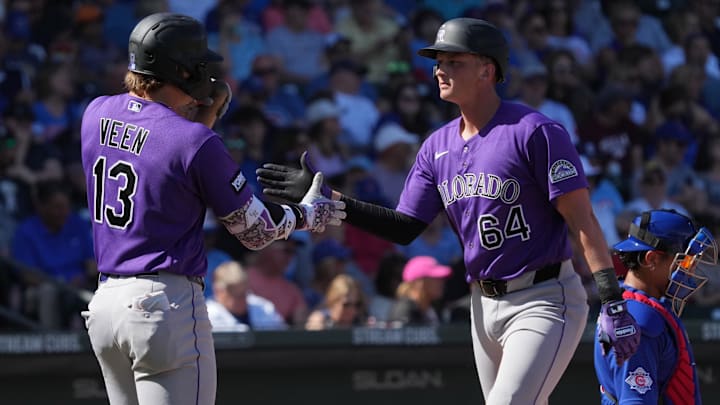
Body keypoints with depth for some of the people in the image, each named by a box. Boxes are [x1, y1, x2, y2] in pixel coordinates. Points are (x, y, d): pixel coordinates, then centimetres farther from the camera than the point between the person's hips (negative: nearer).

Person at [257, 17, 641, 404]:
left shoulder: (534, 132, -13)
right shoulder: (437, 146, 9)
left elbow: (581, 220, -16)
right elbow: (404, 227, 8)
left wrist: (612, 302, -23)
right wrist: (327, 198, -2)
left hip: (544, 302, -7)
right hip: (484, 305, 7)